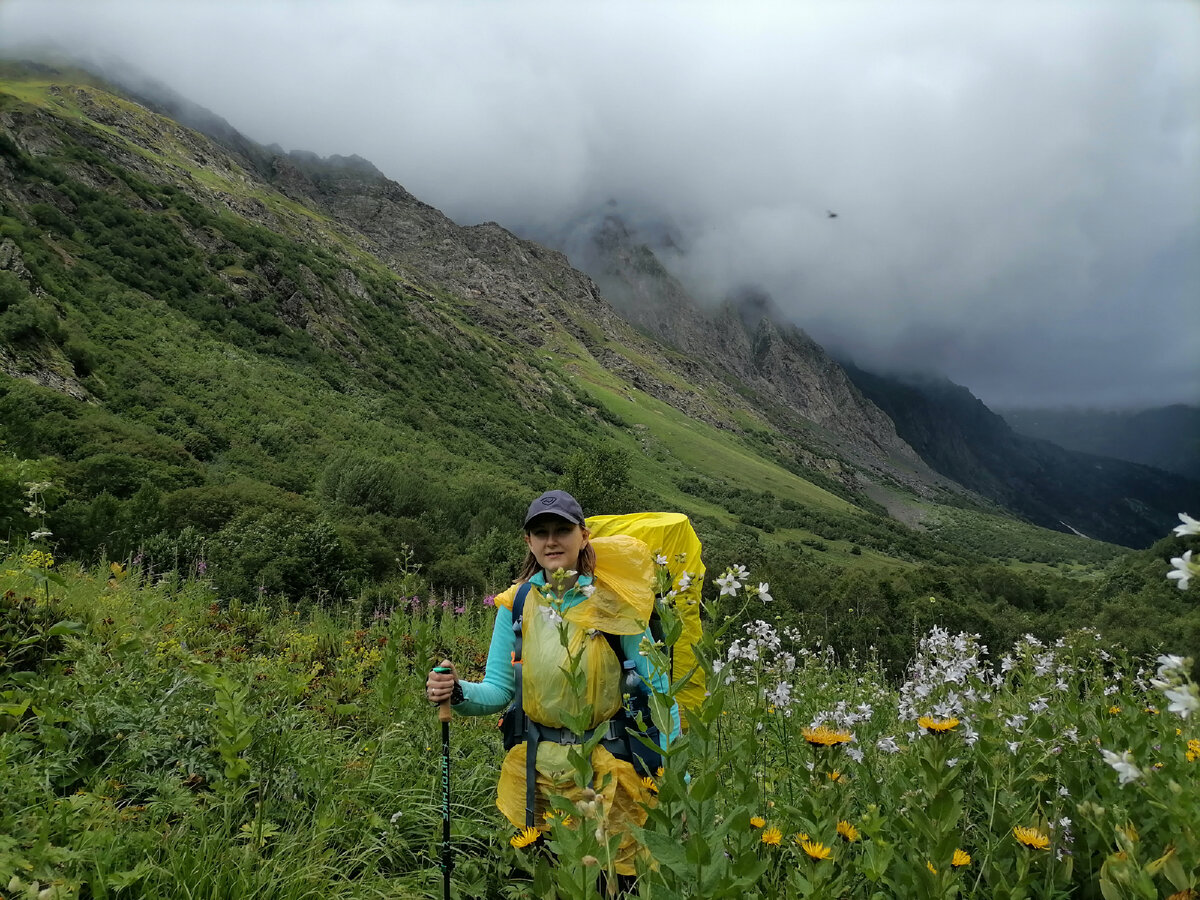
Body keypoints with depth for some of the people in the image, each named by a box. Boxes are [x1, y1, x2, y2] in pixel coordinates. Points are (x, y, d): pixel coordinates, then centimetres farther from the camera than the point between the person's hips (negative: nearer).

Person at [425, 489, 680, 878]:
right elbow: (499, 689, 1)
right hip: (533, 771, 3)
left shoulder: (614, 602, -10)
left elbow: (658, 690, -9)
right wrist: (458, 693, -19)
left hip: (606, 769, -3)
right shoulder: (516, 602, -1)